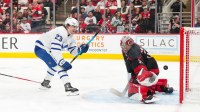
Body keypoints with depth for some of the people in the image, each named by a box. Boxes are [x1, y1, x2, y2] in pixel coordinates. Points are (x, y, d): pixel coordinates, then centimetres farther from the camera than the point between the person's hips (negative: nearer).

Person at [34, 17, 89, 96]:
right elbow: (55, 49, -33)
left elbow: (73, 51, 5)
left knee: (55, 65, 31)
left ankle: (45, 83, 49)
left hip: (46, 49, 11)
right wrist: (62, 62, -36)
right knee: (60, 66, -22)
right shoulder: (61, 33, -25)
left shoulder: (70, 37, 7)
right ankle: (68, 88, -30)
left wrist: (81, 49, -15)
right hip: (41, 48, -11)